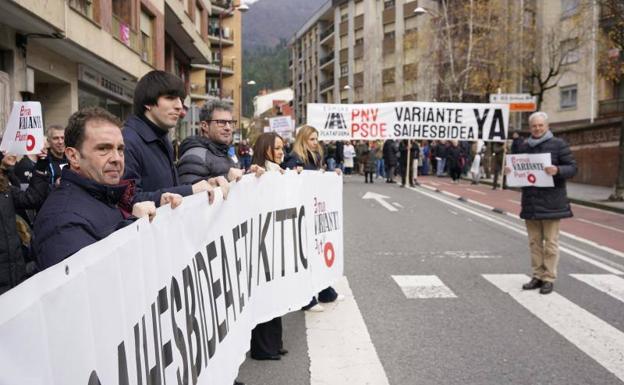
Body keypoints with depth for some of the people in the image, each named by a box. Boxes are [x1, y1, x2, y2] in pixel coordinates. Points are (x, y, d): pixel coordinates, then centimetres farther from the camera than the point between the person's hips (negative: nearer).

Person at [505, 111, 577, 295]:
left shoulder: (558, 144, -3)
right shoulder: (524, 147, 11)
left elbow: (572, 167, -5)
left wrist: (557, 170, -24)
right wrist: (509, 171, -1)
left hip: (551, 202, -5)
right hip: (530, 202, 5)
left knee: (550, 242, 1)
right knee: (534, 242, 11)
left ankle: (549, 278, 9)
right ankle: (537, 276, 20)